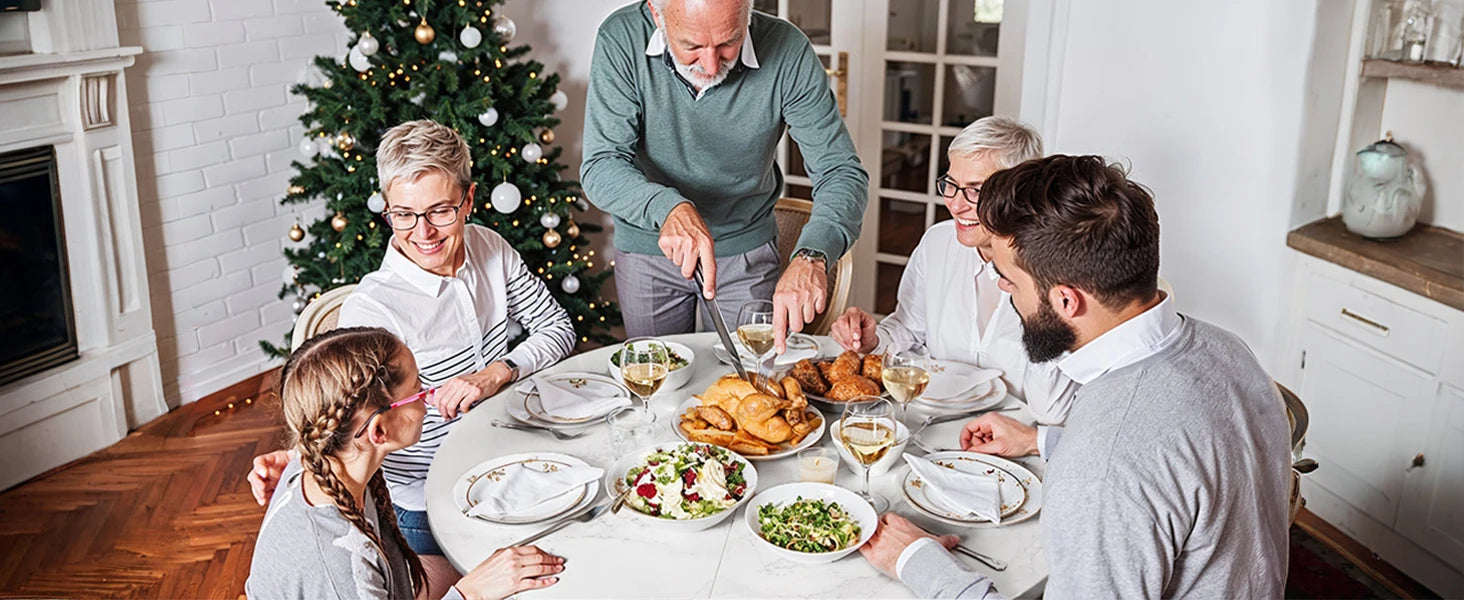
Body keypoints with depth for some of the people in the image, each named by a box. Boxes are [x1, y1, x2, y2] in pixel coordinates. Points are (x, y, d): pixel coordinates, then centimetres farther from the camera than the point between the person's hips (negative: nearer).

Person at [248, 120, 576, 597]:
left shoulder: (488, 247, -5)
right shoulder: (370, 309, -24)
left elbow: (558, 328, 0)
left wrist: (499, 372, -17)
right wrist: (298, 462, -45)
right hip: (422, 509, -5)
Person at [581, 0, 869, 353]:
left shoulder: (787, 51, -21)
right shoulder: (621, 39, -21)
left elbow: (843, 174, -20)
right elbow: (600, 168, -23)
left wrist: (812, 256, -40)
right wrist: (667, 207, -44)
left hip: (747, 249, 0)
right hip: (645, 250, 1)